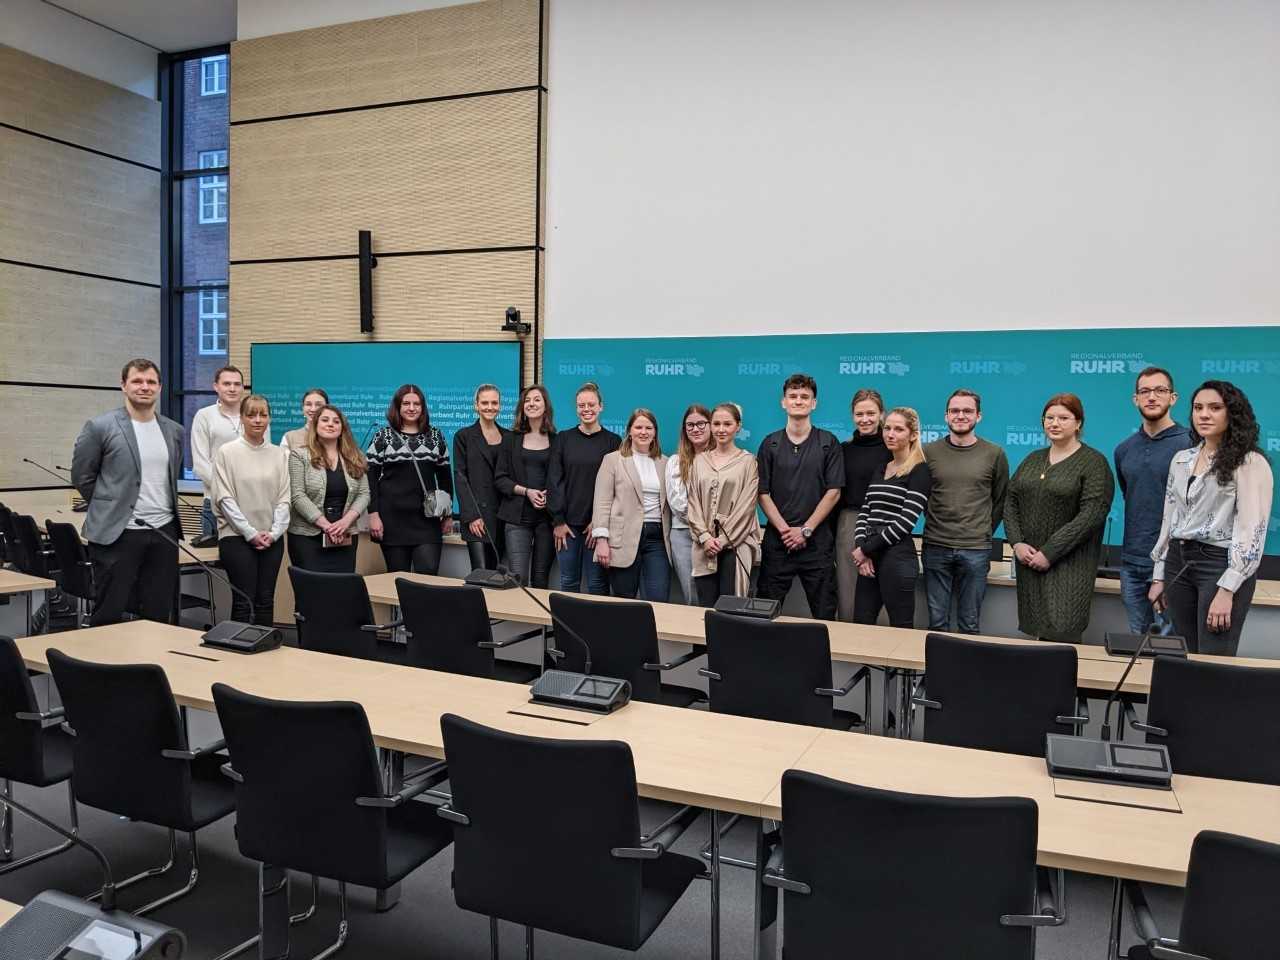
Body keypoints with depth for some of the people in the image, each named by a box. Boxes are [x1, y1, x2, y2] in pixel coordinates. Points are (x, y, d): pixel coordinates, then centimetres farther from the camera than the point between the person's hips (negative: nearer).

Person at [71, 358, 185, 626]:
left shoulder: (175, 431, 9)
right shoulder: (100, 427, -6)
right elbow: (82, 477, 2)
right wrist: (109, 509, 6)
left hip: (164, 532, 4)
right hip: (117, 533, -4)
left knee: (159, 615, 10)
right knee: (108, 616, 3)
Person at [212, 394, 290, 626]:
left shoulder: (279, 454, 7)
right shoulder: (226, 452, -2)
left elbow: (284, 498, 6)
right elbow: (225, 498, -7)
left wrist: (274, 532, -6)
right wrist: (250, 533, -11)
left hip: (271, 539, 3)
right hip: (237, 537, -3)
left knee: (266, 601, 6)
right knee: (243, 601, -4)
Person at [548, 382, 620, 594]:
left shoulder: (613, 441, 2)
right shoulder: (563, 439, 7)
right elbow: (554, 481, 3)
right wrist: (558, 521, -4)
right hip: (568, 522, 2)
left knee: (597, 583, 1)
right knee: (568, 581, 7)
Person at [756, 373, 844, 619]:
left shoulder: (828, 442, 2)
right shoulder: (771, 443, 5)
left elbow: (833, 492, -3)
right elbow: (763, 493, 1)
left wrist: (806, 530, -9)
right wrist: (784, 529, -10)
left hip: (817, 541, -1)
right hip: (777, 540, 1)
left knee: (824, 613, 4)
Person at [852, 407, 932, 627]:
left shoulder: (919, 471, -6)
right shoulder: (881, 469, 16)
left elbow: (905, 521, -14)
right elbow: (864, 512, 11)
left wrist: (866, 549, -10)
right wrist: (861, 548, -6)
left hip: (898, 556, -7)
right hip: (870, 557, 7)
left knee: (900, 628, 2)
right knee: (860, 624, 9)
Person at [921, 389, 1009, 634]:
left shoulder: (994, 454, 1)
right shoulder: (929, 452, 3)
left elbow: (1001, 500, 9)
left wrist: (983, 533, 6)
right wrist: (937, 524, 7)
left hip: (975, 550, -1)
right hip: (935, 547, 1)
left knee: (969, 624, 8)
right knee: (937, 623, 8)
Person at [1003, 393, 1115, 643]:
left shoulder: (1094, 462, -4)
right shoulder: (1032, 459, 14)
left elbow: (1091, 515, -14)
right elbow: (1011, 502, 11)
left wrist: (1049, 553, -16)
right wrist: (1017, 543, -5)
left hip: (1069, 563, -5)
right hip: (1028, 560, 5)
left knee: (1061, 635, -11)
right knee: (1036, 631, 7)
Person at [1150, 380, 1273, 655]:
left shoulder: (1250, 462, -7)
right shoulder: (1181, 459, 12)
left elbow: (1251, 530, -13)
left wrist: (1227, 589, -19)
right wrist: (1159, 576, 12)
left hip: (1221, 564, -6)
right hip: (1178, 561, 6)